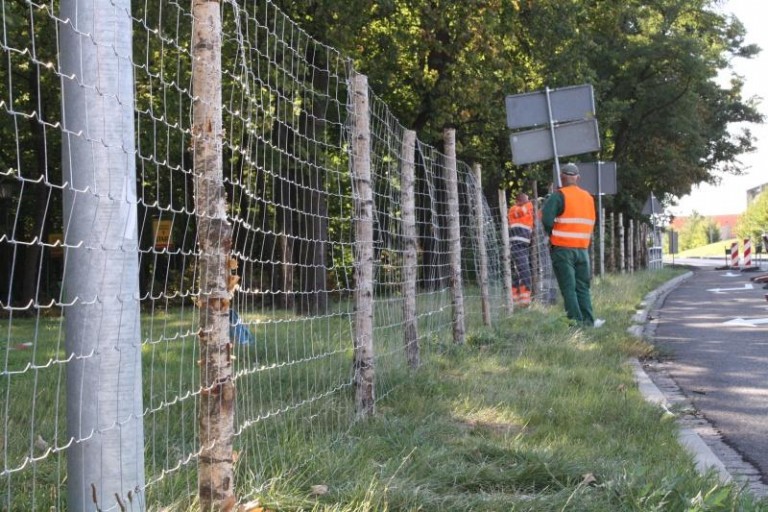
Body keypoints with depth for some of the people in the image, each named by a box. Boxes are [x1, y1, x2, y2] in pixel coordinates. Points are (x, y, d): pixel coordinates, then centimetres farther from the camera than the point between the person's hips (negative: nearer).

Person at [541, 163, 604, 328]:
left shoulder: (559, 196, -9)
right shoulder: (588, 197, 11)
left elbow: (546, 219, -18)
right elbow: (591, 223, 13)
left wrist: (551, 234, 0)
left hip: (562, 248, -5)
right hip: (582, 248, 5)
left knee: (568, 287, -2)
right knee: (583, 287, 10)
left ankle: (576, 320, -7)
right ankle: (589, 320, 5)